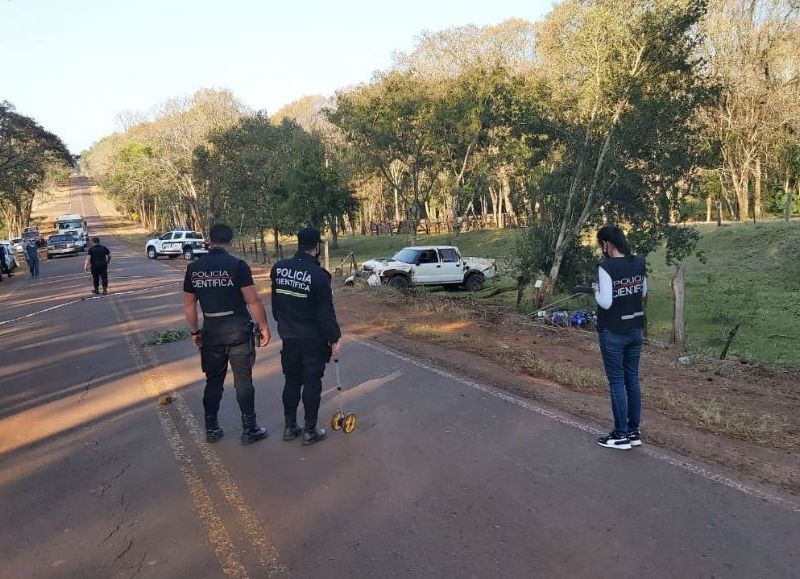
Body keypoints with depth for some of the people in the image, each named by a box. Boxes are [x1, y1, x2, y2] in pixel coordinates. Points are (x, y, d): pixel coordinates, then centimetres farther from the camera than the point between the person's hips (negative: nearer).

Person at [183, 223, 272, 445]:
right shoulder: (237, 265, -10)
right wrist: (263, 326, -2)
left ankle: (211, 429, 24)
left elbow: (189, 305, 8)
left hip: (211, 330, 4)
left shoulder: (194, 268, 3)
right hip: (238, 329, -3)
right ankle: (249, 429, 13)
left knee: (213, 380, 15)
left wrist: (194, 331, 19)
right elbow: (253, 300, -12)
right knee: (243, 380, 5)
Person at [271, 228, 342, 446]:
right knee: (312, 383, 5)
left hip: (288, 336, 5)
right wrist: (334, 339, -8)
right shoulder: (318, 275, -19)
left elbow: (276, 303, 9)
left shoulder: (279, 268, -1)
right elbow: (326, 312, -16)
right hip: (313, 339, -5)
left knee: (291, 381, 16)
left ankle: (289, 426, 25)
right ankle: (310, 430, 13)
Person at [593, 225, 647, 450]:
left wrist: (597, 290, -3)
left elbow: (605, 302, -21)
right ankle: (634, 432, 23)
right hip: (635, 330, 7)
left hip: (613, 333, -6)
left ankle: (621, 435, 11)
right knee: (632, 379, 14)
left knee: (617, 382, 3)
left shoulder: (606, 267, -19)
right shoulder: (639, 262, 1)